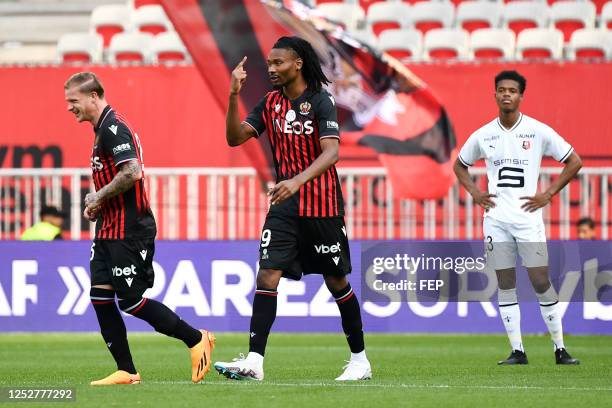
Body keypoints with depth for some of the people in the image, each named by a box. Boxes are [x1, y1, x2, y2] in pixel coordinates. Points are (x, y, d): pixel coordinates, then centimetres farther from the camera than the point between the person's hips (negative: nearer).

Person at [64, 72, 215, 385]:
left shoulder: (113, 128, -15)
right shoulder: (104, 128, 17)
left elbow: (132, 172, -27)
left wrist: (99, 196, -15)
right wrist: (97, 204, 12)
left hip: (128, 231, -10)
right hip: (110, 229, 10)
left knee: (130, 300, -6)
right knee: (100, 296, 3)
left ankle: (196, 340, 7)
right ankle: (126, 371, 5)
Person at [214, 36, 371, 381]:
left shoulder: (321, 101, -11)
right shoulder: (271, 103, 7)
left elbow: (331, 152, -22)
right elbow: (235, 137, 4)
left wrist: (298, 180, -37)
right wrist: (234, 96, -10)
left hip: (322, 205, -5)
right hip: (285, 204, 5)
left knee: (336, 281, 6)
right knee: (267, 276, -10)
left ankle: (359, 359, 20)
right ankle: (254, 362, -14)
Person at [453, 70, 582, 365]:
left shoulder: (538, 131, -2)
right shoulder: (483, 135, 6)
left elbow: (574, 162, 4)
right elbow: (460, 166, 23)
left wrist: (548, 194, -2)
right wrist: (475, 193, 7)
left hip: (528, 218, -3)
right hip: (496, 219, 3)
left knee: (541, 282, -5)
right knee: (505, 284, 2)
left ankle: (560, 349, 3)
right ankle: (517, 350, 6)